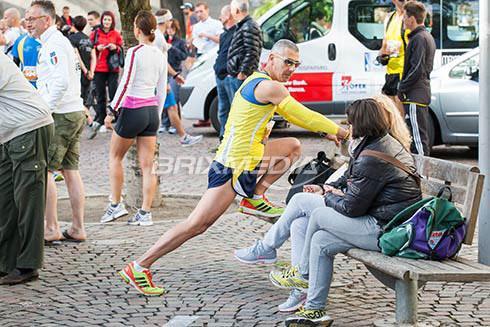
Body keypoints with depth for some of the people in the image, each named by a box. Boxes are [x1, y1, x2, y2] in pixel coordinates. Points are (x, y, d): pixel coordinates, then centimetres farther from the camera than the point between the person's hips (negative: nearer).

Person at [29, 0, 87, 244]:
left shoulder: (53, 45, -13)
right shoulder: (62, 42, 18)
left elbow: (61, 82, -24)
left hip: (61, 115, -10)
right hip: (75, 113, 10)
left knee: (43, 170, -5)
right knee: (70, 171, 9)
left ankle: (51, 229, -4)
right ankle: (77, 228, 11)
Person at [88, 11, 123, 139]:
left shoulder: (116, 34, 6)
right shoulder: (95, 33, 6)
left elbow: (122, 50, 13)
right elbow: (89, 50, 10)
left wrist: (116, 47, -7)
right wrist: (97, 48, -9)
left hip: (113, 69, -1)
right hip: (99, 69, 1)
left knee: (114, 94, -9)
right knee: (100, 96, 3)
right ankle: (99, 121, 8)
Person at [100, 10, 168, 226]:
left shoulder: (134, 52, -12)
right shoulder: (160, 56, 7)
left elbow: (125, 84, -16)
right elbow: (162, 91, 13)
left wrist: (112, 110, -11)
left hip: (132, 109, -6)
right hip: (152, 111, 6)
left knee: (115, 157, 13)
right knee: (147, 165, 4)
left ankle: (115, 205, 12)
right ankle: (145, 213, 3)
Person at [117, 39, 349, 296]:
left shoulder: (257, 81, 16)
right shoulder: (271, 87, -15)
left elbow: (292, 116, 25)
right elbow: (305, 115, -11)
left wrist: (326, 130, 21)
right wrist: (338, 131, 3)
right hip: (234, 166, -10)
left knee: (293, 146, 15)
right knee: (197, 225, -12)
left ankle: (255, 198, 11)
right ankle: (139, 268, -9)